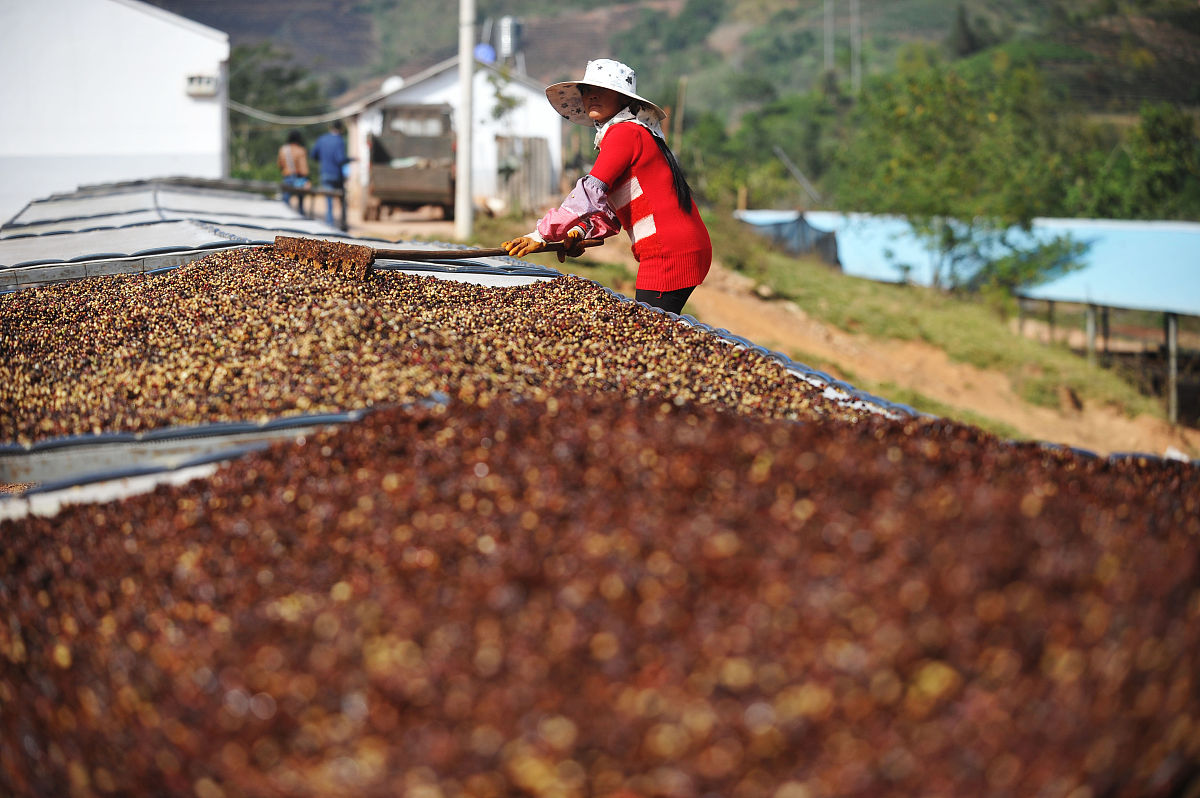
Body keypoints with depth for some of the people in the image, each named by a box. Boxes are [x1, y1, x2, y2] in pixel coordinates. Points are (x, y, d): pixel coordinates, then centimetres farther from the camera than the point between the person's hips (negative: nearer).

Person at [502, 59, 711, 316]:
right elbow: (612, 211, 21)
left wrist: (541, 235, -17)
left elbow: (591, 192, -18)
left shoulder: (625, 132, -9)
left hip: (669, 253, -10)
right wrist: (582, 231, 3)